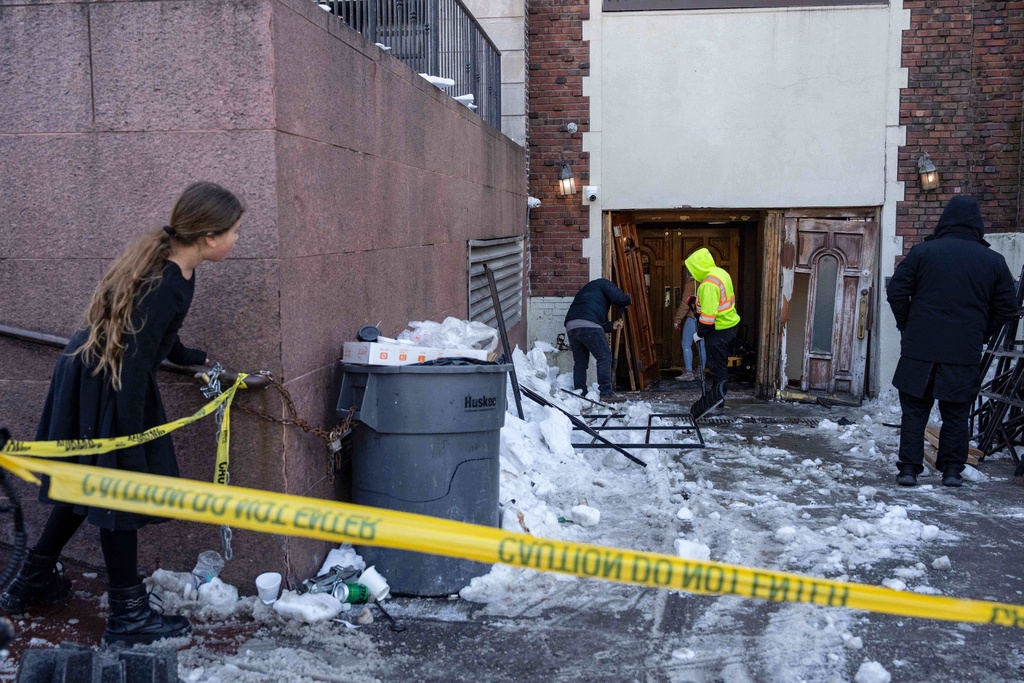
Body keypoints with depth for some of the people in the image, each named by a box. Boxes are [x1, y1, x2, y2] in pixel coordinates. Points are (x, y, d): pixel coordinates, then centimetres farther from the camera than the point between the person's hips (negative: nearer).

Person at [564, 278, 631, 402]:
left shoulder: (585, 291, 40)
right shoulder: (603, 283, 19)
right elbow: (620, 298, 1)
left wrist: (611, 326, 27)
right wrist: (629, 298, 23)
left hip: (570, 326, 7)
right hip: (588, 325, -7)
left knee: (580, 362, 14)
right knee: (604, 357, -1)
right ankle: (606, 393, -4)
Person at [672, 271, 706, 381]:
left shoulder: (691, 282, -10)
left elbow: (685, 303, -14)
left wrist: (677, 320, -10)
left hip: (693, 317, -7)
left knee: (686, 345, -3)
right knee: (701, 346, 9)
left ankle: (689, 372, -9)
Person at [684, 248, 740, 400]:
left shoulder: (708, 284, -25)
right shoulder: (720, 273, 5)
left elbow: (708, 314, -25)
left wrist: (700, 334, -14)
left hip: (718, 330, -10)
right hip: (730, 324, 10)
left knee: (717, 365, 0)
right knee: (721, 362, 19)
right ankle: (719, 394, 29)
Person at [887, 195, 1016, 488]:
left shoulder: (922, 251, -2)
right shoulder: (994, 261, 3)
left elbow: (896, 292, -3)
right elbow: (1006, 307, 8)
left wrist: (907, 327, 10)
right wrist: (981, 336, 18)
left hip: (919, 350, -1)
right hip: (965, 354, 1)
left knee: (914, 411, 8)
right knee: (956, 414, 12)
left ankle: (909, 469, 6)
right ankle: (952, 470, 15)